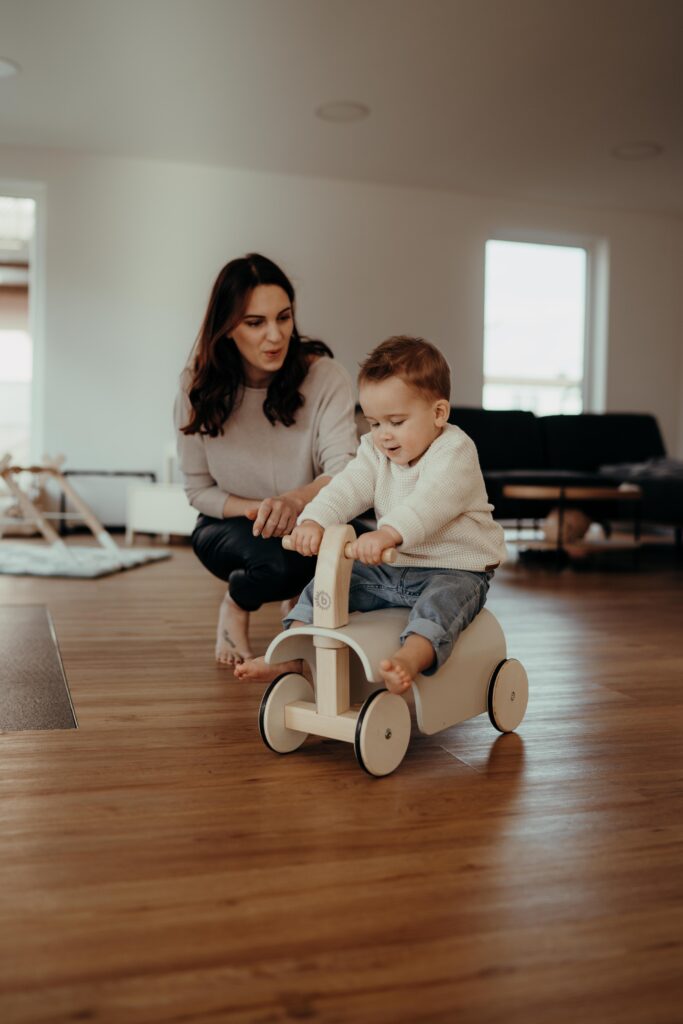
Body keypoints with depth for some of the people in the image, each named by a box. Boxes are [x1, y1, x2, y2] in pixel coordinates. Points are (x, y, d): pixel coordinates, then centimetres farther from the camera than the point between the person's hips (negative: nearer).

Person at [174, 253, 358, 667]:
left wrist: (295, 500, -52)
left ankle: (303, 599, 7)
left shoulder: (325, 376, -18)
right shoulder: (199, 387, -12)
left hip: (311, 527, 1)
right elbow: (199, 490, -5)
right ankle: (235, 606, 4)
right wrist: (258, 510, -24)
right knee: (276, 555, -35)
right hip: (230, 527, -1)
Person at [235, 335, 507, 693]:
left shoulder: (455, 452, -17)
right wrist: (313, 521, -30)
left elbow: (430, 501, -35)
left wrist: (387, 533, -52)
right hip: (390, 569, 7)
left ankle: (408, 661, -55)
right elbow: (346, 489, -9)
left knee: (440, 601, -37)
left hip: (455, 570, -6)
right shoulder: (375, 452, 5)